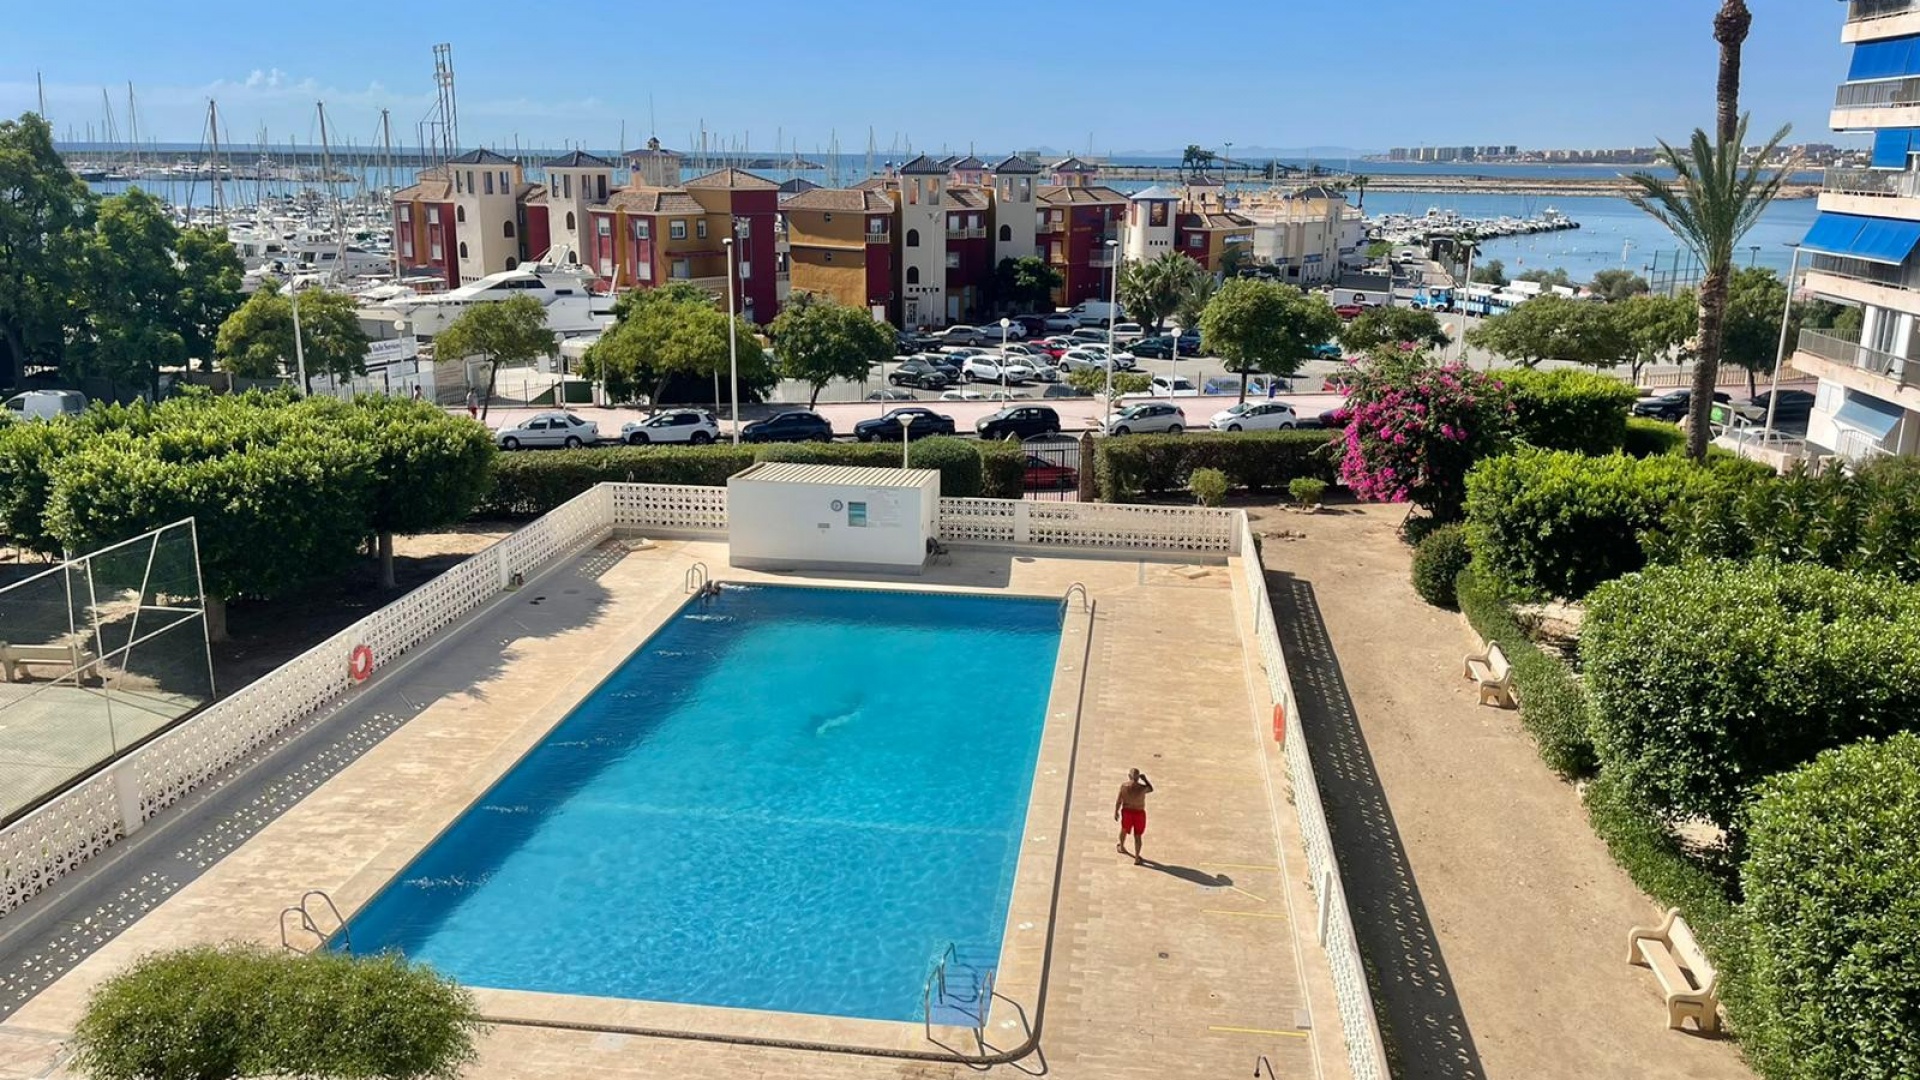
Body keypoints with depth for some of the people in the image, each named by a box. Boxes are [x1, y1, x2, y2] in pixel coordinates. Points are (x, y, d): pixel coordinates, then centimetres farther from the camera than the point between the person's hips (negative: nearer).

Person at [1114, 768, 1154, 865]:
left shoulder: (1124, 786, -18)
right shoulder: (1143, 788, -21)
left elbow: (1119, 800, -9)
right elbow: (1151, 789, 2)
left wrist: (1116, 812, 4)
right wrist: (1145, 779, 1)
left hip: (1127, 811, 2)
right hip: (1139, 813, -2)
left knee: (1124, 829, 28)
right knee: (1138, 835, 12)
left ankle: (1121, 847, 53)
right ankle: (1137, 858, 16)